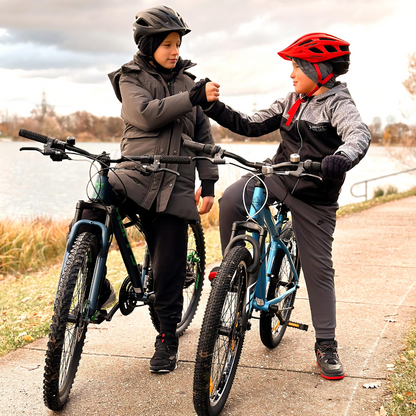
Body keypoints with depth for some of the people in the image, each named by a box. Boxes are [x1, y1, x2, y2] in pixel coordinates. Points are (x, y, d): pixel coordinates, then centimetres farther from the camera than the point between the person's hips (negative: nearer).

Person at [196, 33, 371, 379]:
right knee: (232, 200, -25)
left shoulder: (338, 104, -10)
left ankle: (326, 345, 14)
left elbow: (358, 135, -30)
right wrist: (214, 107, -5)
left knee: (319, 269, 1)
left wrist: (342, 158, -53)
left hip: (314, 197, -4)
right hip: (278, 176, 4)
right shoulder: (292, 102, 10)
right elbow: (251, 125, 8)